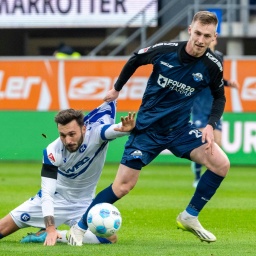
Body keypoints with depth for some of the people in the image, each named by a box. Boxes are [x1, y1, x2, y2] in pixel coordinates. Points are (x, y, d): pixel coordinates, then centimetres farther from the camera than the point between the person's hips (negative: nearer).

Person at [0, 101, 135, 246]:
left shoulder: (96, 133, -26)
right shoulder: (52, 152, -27)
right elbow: (47, 194, -28)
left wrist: (125, 128, -70)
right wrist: (51, 229, -38)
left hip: (84, 204, 1)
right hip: (55, 198, -1)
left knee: (110, 237, -25)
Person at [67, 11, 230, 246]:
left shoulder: (212, 66, -13)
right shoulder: (165, 50, -18)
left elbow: (219, 97, 8)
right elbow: (135, 60, 4)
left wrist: (211, 125, -8)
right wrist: (117, 88, 14)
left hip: (180, 128, 3)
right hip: (148, 127, -2)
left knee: (221, 164, -16)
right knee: (123, 186, -9)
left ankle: (190, 217, 2)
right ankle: (79, 228, 7)